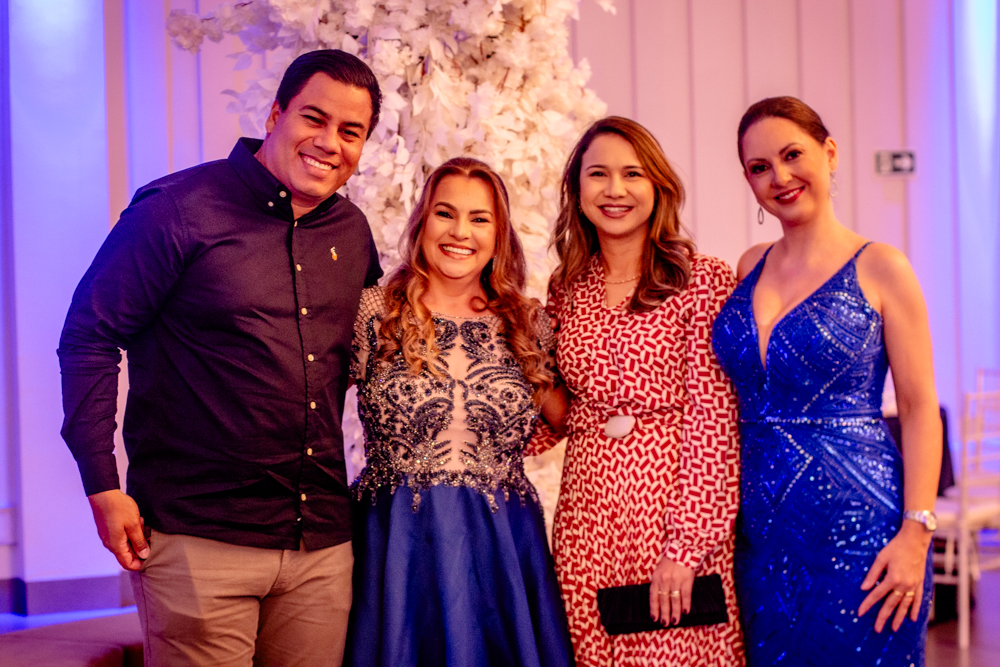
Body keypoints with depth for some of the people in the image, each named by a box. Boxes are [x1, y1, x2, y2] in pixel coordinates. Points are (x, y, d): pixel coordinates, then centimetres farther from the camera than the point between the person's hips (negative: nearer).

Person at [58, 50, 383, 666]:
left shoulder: (352, 232, 11)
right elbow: (89, 335, -6)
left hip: (323, 544, 6)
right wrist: (103, 487, -9)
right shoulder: (181, 209, -7)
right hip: (197, 540, -5)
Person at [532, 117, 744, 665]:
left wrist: (685, 547, -15)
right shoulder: (567, 288, 11)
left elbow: (713, 423, -9)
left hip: (673, 511, -4)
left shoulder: (704, 281, -4)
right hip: (586, 515, 4)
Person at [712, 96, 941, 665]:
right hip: (762, 528, 5)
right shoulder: (749, 268, 10)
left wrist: (916, 533, -15)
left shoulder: (878, 267, -4)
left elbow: (920, 409, -6)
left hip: (856, 523, -5)